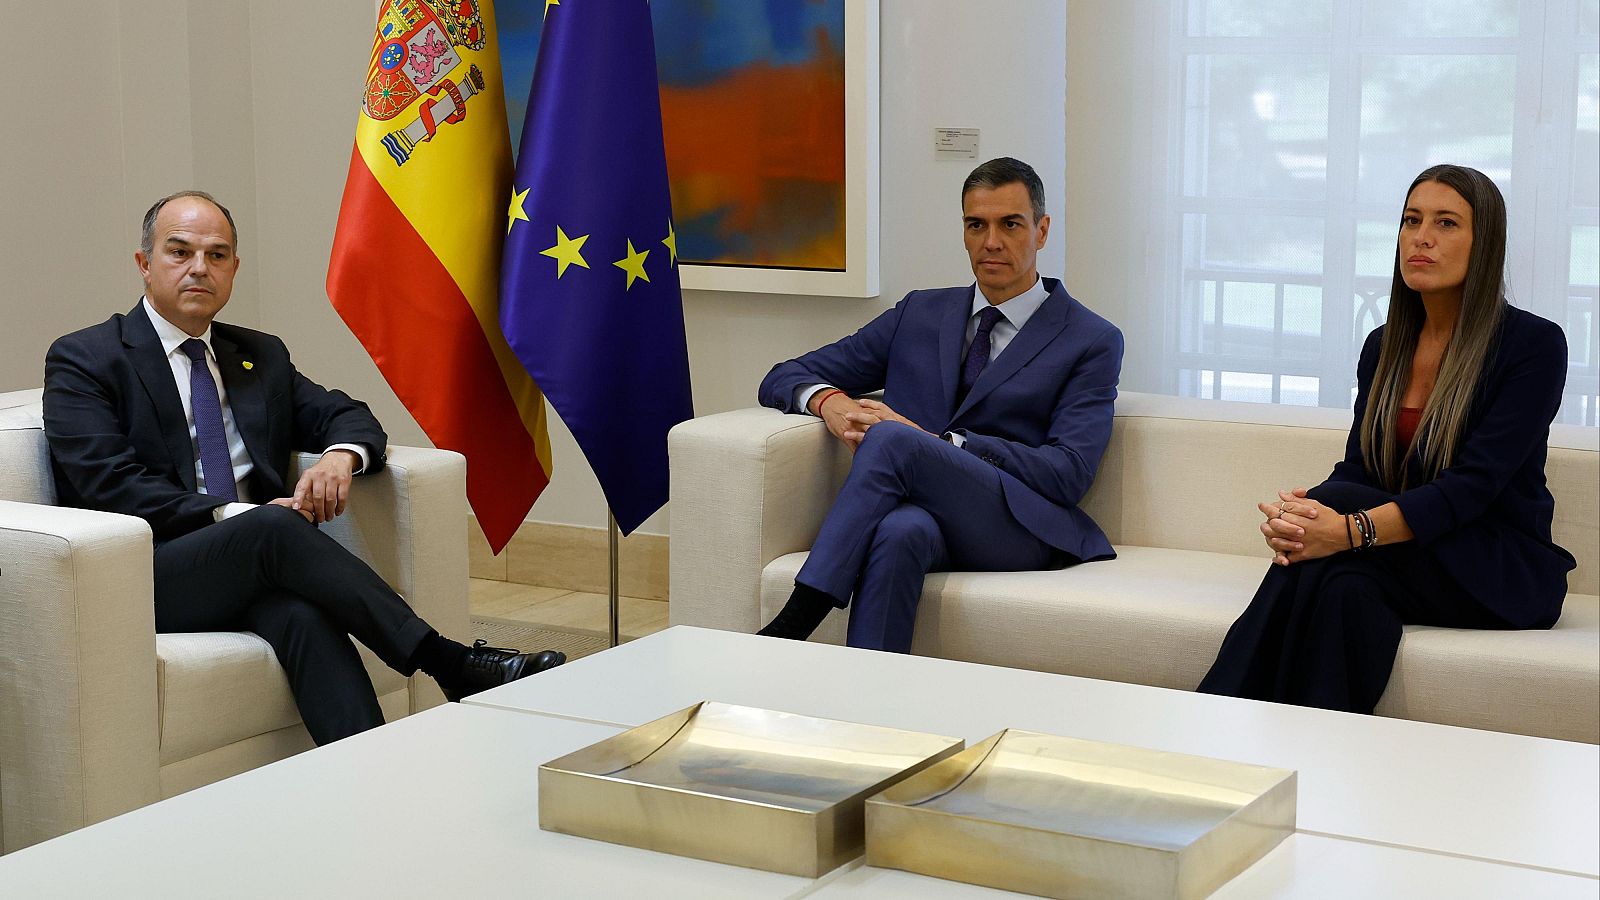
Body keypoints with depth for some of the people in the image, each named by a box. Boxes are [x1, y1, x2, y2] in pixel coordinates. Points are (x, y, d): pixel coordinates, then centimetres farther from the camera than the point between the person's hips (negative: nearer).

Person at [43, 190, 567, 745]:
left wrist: (340, 454, -9)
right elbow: (111, 487, -8)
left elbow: (346, 416, 18)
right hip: (148, 577, -4)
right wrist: (234, 515, -19)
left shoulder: (261, 356, 23)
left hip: (256, 566, 4)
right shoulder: (84, 360, 4)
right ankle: (453, 666, -33)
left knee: (302, 612, -33)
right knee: (274, 528, -34)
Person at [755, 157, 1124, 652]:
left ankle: (793, 625, -33)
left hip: (1022, 527, -3)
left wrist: (934, 443, -13)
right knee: (901, 530, -37)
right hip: (918, 509, 3)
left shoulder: (1092, 341, 8)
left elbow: (1068, 472, -5)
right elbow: (785, 377, 20)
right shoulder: (920, 313, 21)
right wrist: (830, 401, -7)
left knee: (891, 440, -31)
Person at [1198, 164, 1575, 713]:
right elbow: (1356, 468, 3)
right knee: (1346, 585, -33)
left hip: (1502, 571, -4)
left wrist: (1350, 528, -33)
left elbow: (1475, 483, -20)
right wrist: (1297, 514, -22)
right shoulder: (1384, 347, 11)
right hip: (1410, 562, 4)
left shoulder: (1534, 344, -8)